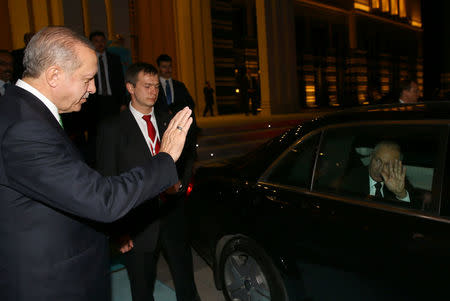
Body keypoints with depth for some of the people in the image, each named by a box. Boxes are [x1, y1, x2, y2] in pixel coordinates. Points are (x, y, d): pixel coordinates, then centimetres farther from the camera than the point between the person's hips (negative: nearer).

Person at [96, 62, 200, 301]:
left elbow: (189, 155, 18)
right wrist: (118, 230, -10)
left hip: (174, 218, 4)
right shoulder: (112, 129, -6)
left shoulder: (170, 121, 6)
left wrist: (181, 182, -2)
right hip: (137, 227, -3)